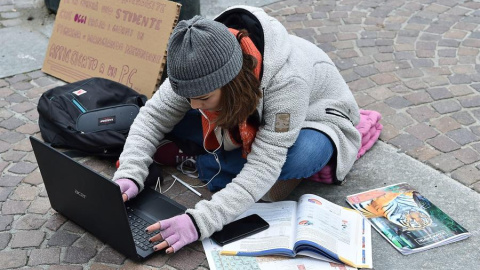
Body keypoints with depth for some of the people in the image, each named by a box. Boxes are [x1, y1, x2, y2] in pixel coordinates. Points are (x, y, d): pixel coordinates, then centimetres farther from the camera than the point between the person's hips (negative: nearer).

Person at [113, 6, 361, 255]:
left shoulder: (286, 79, -42)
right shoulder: (202, 69, -26)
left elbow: (264, 166, -42)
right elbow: (154, 116, -17)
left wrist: (200, 221, -48)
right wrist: (130, 174, -31)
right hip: (248, 121, 5)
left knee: (303, 155, -41)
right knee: (175, 118, -17)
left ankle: (198, 164, -18)